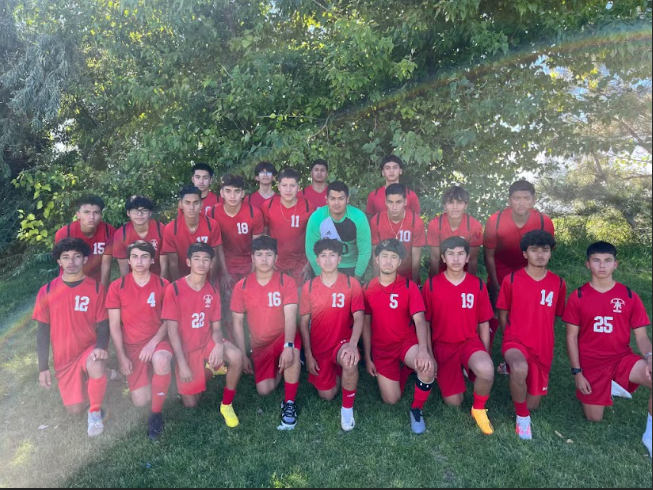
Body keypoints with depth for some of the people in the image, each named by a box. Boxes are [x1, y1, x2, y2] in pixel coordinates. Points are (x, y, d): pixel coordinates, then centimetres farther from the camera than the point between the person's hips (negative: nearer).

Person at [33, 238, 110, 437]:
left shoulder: (96, 288, -10)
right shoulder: (47, 292, -5)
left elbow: (103, 324, -8)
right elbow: (43, 330, 1)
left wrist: (101, 346, -30)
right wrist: (43, 368, 0)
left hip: (89, 347, -2)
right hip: (64, 357, 3)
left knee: (95, 368, -38)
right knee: (75, 408, 4)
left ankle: (95, 411, -11)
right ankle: (88, 376, 36)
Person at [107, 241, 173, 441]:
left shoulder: (163, 285, -6)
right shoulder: (117, 287, -4)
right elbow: (114, 325, -2)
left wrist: (153, 343, -19)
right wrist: (121, 357, -6)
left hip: (157, 340, -1)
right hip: (132, 346, 1)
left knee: (161, 360, -38)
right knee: (141, 401, -6)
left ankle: (157, 413, -15)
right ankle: (148, 374, 31)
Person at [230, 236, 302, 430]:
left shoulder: (286, 282, -14)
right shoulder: (242, 286, -6)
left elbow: (290, 317, -23)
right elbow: (238, 323, 0)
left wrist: (288, 346, -37)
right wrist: (243, 355, -3)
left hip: (283, 337, -3)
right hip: (260, 345, 3)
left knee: (293, 350, -38)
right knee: (264, 390, -10)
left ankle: (289, 403, -19)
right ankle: (281, 368, 25)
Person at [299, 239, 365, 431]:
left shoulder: (352, 284, -8)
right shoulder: (309, 287, -4)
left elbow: (359, 317, -14)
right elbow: (304, 323, 0)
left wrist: (352, 344, -31)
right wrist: (308, 355, -4)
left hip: (342, 342, -2)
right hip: (319, 347, 2)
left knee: (350, 361, -36)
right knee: (327, 395, 3)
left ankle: (347, 408, -11)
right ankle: (336, 372, 38)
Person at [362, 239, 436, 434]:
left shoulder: (409, 286, -7)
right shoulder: (368, 289, -1)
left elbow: (420, 321, -16)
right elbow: (366, 325, 5)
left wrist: (423, 349, -34)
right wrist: (367, 357, 3)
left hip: (407, 341, -1)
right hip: (381, 348, 2)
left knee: (428, 366, -34)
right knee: (391, 399, -2)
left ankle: (416, 409, -7)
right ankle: (397, 372, 33)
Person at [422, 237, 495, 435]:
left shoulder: (478, 284, -3)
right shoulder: (431, 285, -6)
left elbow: (484, 323, 5)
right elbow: (425, 322, 1)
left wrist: (485, 355, 4)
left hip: (470, 342, 0)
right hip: (443, 345, 0)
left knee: (487, 371, -34)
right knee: (454, 402, -4)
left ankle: (479, 409, -3)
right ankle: (457, 372, 30)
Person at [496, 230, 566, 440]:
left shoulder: (558, 283, 0)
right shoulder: (511, 280, -7)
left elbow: (554, 316, 14)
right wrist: (511, 339, 7)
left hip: (543, 348, 3)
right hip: (516, 341, -3)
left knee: (533, 404, 7)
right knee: (520, 369, -39)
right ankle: (522, 415, -10)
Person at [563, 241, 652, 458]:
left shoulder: (629, 296, -1)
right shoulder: (578, 297, -5)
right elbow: (572, 337, -3)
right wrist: (577, 372, -8)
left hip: (622, 358, 1)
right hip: (591, 363, 0)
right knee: (594, 419, 2)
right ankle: (609, 389, 35)